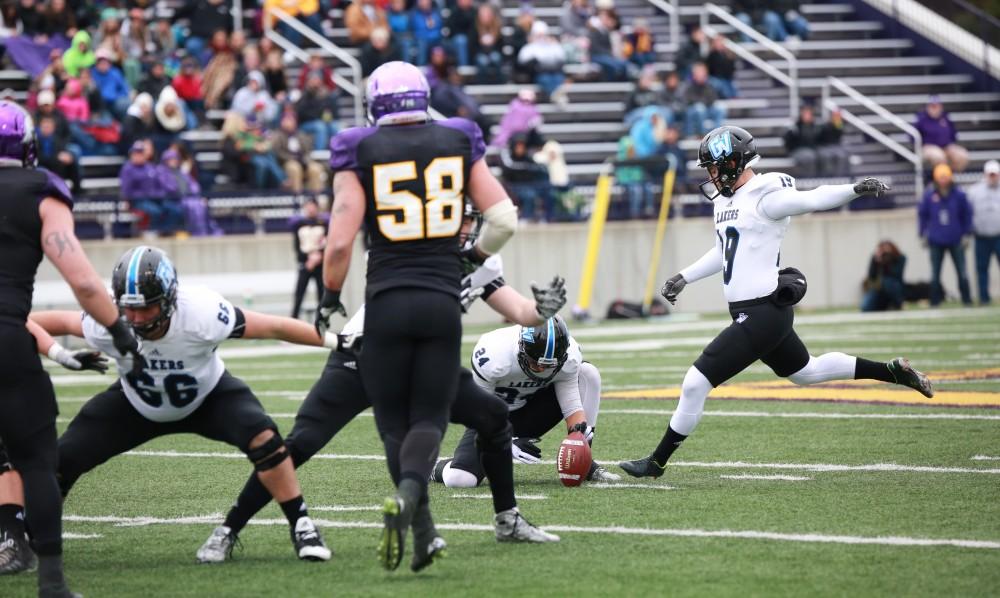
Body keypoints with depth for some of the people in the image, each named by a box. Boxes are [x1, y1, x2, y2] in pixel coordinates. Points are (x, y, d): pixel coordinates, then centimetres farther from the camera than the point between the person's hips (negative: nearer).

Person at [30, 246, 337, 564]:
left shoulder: (202, 314, -39)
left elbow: (274, 328, -28)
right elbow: (59, 321, -12)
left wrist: (334, 340, -23)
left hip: (208, 395, -2)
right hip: (137, 404, 2)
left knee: (262, 436, -28)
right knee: (63, 458, -8)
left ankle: (301, 526, -11)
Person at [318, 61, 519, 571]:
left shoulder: (360, 152, -2)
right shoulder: (457, 142, 5)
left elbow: (340, 241, -8)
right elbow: (503, 219, 4)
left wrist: (330, 299, 7)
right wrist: (473, 257, 23)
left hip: (387, 302, -1)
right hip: (443, 300, 1)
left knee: (394, 422, 12)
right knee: (430, 418, 9)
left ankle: (423, 529, -3)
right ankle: (409, 493, -22)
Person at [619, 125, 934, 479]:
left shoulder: (765, 198, -15)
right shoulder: (727, 200, 13)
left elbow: (812, 200, -28)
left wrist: (854, 190, -44)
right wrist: (685, 277, 31)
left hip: (763, 313, -10)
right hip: (750, 312, 10)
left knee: (696, 384, -8)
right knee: (806, 372, 26)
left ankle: (657, 462, 3)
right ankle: (892, 371, 34)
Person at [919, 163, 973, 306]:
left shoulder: (959, 194, -5)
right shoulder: (929, 195, -4)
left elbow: (967, 214, 3)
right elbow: (922, 214, 5)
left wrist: (966, 234, 1)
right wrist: (923, 234, 3)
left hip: (956, 241, -1)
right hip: (936, 241, 1)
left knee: (962, 272, 2)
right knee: (935, 274, 4)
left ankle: (967, 300, 10)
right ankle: (935, 301, 12)